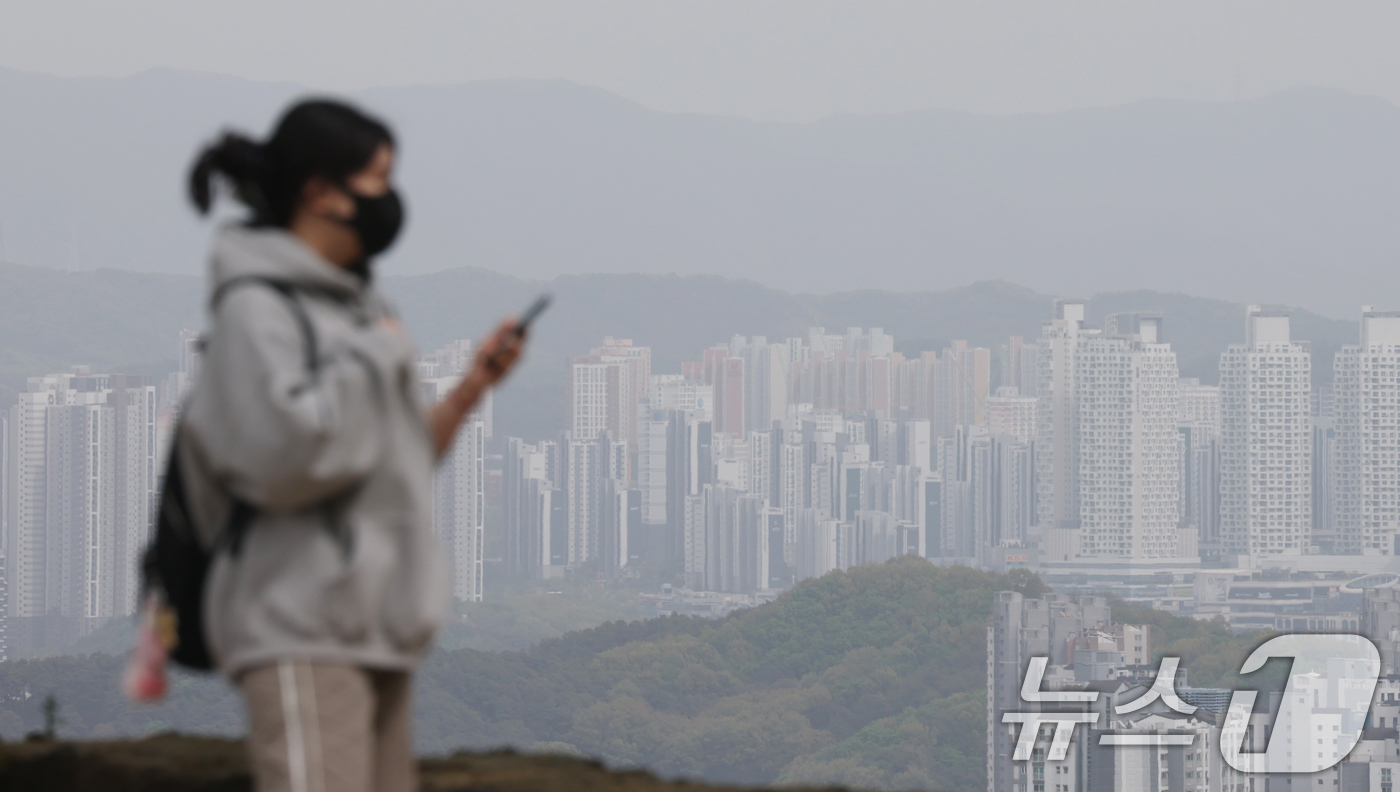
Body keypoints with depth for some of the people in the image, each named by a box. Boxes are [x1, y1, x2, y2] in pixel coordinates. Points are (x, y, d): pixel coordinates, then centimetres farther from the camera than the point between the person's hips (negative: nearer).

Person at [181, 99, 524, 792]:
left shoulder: (355, 305, 18)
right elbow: (283, 454, -20)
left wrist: (473, 387, 10)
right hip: (302, 631, -9)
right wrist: (375, 358, -9)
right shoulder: (256, 306, -8)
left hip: (375, 631, 9)